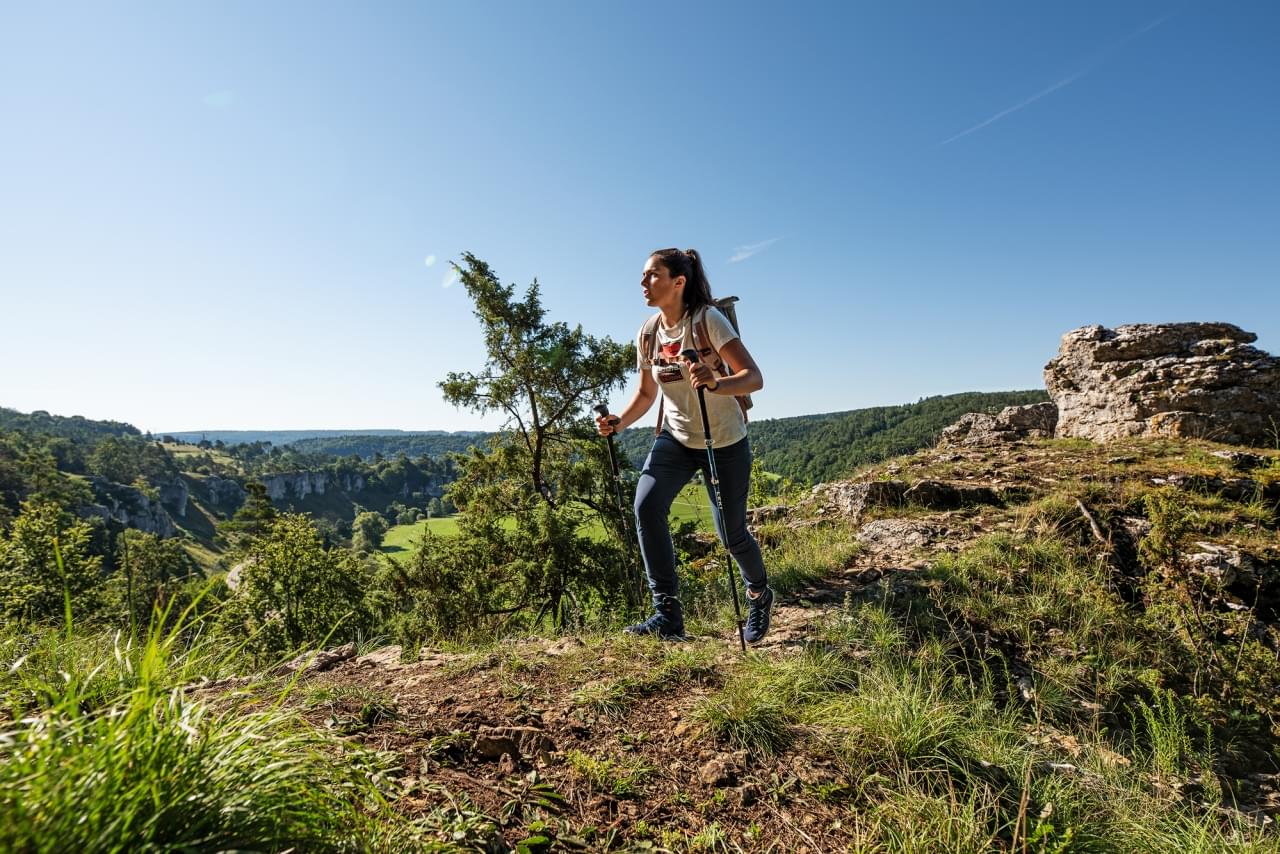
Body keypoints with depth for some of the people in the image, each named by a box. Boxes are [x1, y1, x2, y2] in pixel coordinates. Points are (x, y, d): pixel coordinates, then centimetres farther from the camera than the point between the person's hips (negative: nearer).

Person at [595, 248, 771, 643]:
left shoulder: (708, 320, -19)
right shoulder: (647, 333, -3)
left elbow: (754, 378, -25)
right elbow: (646, 394, 8)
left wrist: (715, 383, -45)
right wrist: (620, 422, -10)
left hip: (725, 442, -4)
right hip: (676, 438, 5)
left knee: (731, 533, 1)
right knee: (646, 506, -18)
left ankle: (760, 596, 35)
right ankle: (667, 613, -5)